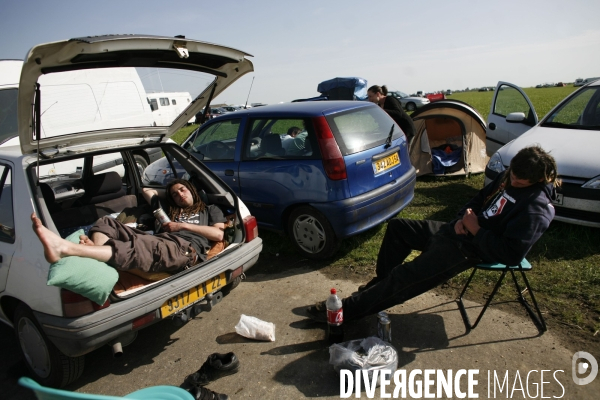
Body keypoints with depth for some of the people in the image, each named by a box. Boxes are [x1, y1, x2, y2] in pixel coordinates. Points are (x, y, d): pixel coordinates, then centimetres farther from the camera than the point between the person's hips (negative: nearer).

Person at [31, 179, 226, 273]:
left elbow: (218, 235, 6)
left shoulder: (210, 210, 28)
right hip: (161, 242, 7)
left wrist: (183, 225, 6)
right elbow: (147, 190, 50)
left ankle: (65, 248, -54)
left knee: (139, 247, -36)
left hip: (186, 249, -6)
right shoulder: (170, 212, 41)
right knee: (107, 222, -4)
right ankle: (96, 250, -40)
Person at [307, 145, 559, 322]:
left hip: (471, 249, -10)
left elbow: (512, 254, -27)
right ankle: (379, 284, 26)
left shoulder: (536, 208, -22)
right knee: (397, 228, 15)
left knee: (404, 277, -19)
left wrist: (475, 229, -22)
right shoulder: (511, 176, 4)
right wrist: (462, 219, -3)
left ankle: (345, 310, -9)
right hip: (456, 230, 10)